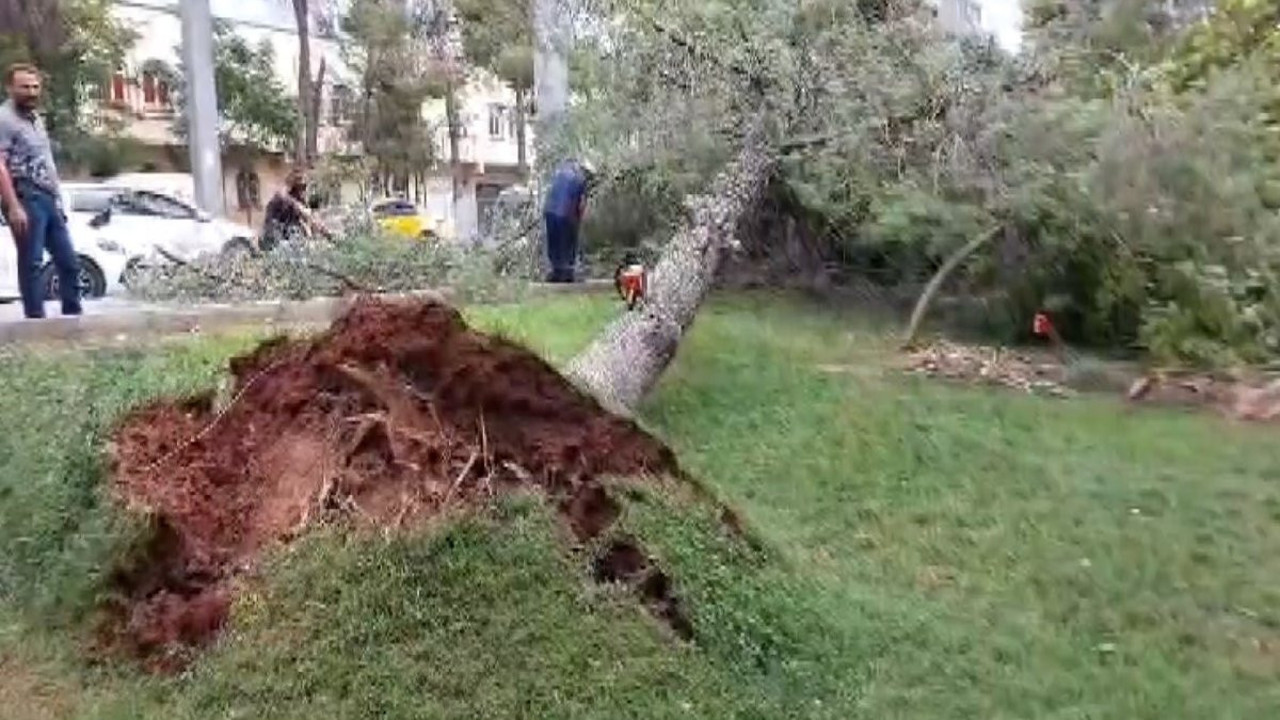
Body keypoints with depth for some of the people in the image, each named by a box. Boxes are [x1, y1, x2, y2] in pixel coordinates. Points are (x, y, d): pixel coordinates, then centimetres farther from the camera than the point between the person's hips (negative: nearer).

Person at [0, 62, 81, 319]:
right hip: (25, 198, -9)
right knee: (31, 263, -6)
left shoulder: (36, 118, 20)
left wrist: (58, 199, 20)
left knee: (69, 261, 8)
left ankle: (73, 317, 14)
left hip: (48, 198, 9)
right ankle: (36, 321, -3)